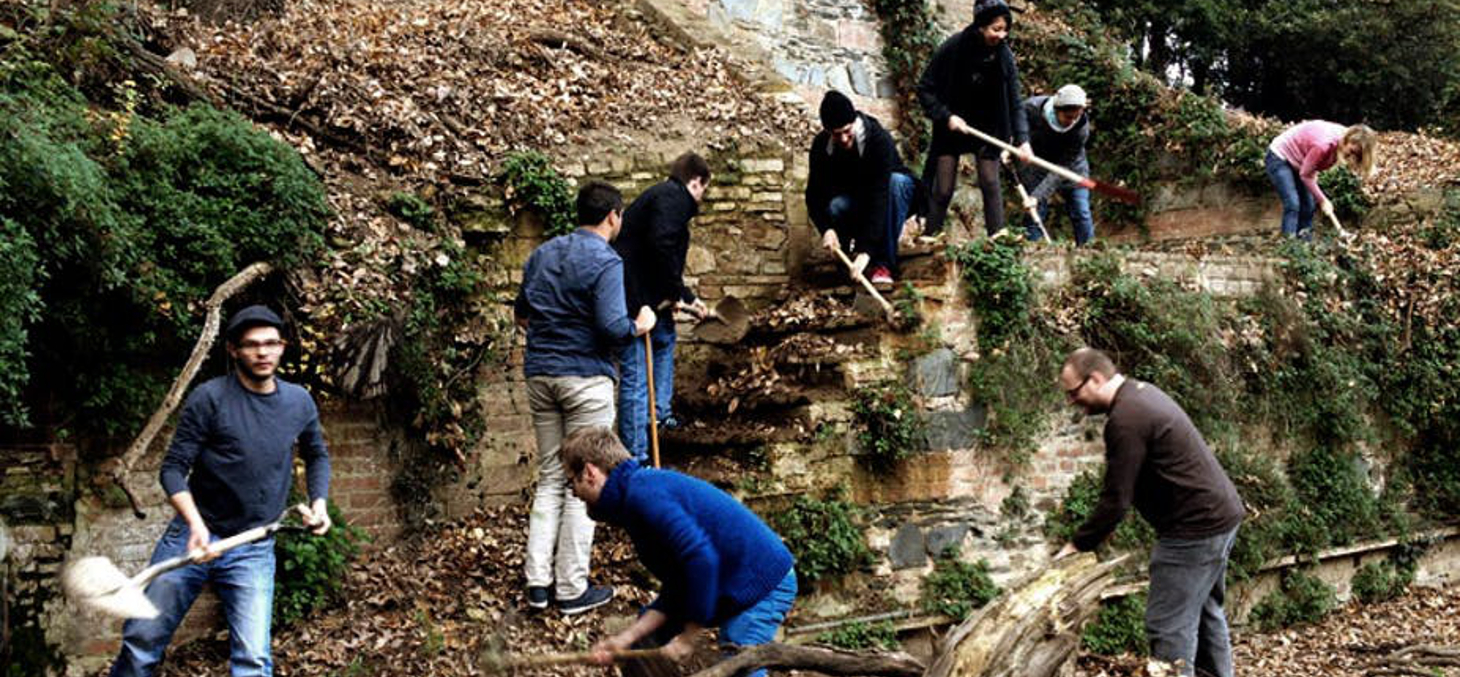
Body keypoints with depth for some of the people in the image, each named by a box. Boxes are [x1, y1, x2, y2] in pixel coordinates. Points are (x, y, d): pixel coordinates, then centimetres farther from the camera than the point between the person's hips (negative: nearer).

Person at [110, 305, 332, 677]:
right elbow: (174, 468, -9)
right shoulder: (209, 398, -9)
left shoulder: (300, 402, 4)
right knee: (143, 639, 2)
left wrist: (319, 502, 6)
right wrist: (195, 524, -24)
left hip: (254, 549, 2)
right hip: (194, 535, -2)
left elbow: (317, 455, 23)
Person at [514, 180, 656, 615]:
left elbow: (520, 313, 21)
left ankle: (538, 583, 11)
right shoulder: (606, 261, -11)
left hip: (539, 375, 7)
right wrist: (640, 325, 0)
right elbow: (612, 326, -20)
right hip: (585, 378, -7)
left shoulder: (542, 254, 11)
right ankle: (572, 590, 5)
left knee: (549, 478, 13)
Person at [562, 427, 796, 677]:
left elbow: (700, 558, -31)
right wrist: (625, 638, 0)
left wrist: (688, 636, -21)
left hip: (763, 587, -11)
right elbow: (674, 590, 9)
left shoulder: (642, 494, -20)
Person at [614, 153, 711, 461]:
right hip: (631, 297, -11)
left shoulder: (662, 195, 22)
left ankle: (659, 413, 43)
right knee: (635, 377, -8)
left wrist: (685, 297, 31)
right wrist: (675, 292, -14)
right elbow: (661, 246, -25)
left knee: (664, 338, 33)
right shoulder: (674, 198, -10)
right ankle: (636, 458, -6)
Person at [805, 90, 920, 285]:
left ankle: (884, 262, -31)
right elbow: (814, 194, -17)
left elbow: (879, 195, -39)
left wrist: (865, 250, -46)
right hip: (855, 200, 2)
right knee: (834, 206, -32)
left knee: (897, 180, -36)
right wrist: (826, 229, -38)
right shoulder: (821, 145, -18)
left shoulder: (879, 139, -32)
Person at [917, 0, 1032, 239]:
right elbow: (925, 88, -10)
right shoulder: (954, 47, -18)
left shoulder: (1004, 56, -11)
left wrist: (1022, 139, -20)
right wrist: (946, 116, -20)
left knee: (990, 183, -4)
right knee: (943, 190, -3)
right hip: (952, 127, -2)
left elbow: (1014, 102, -8)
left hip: (987, 128, 2)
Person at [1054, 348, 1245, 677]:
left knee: (1170, 625, -7)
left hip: (1195, 527, -11)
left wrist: (1077, 545, -10)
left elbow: (1116, 500, -20)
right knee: (1204, 611, 21)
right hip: (1220, 514, 11)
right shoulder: (1142, 393, 11)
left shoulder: (1125, 419, -21)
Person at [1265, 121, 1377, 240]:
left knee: (1309, 204, 2)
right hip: (1279, 157, -8)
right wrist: (1323, 200, -20)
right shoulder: (1324, 145, -36)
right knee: (1292, 204, -19)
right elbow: (1305, 175, -23)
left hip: (1297, 161, 8)